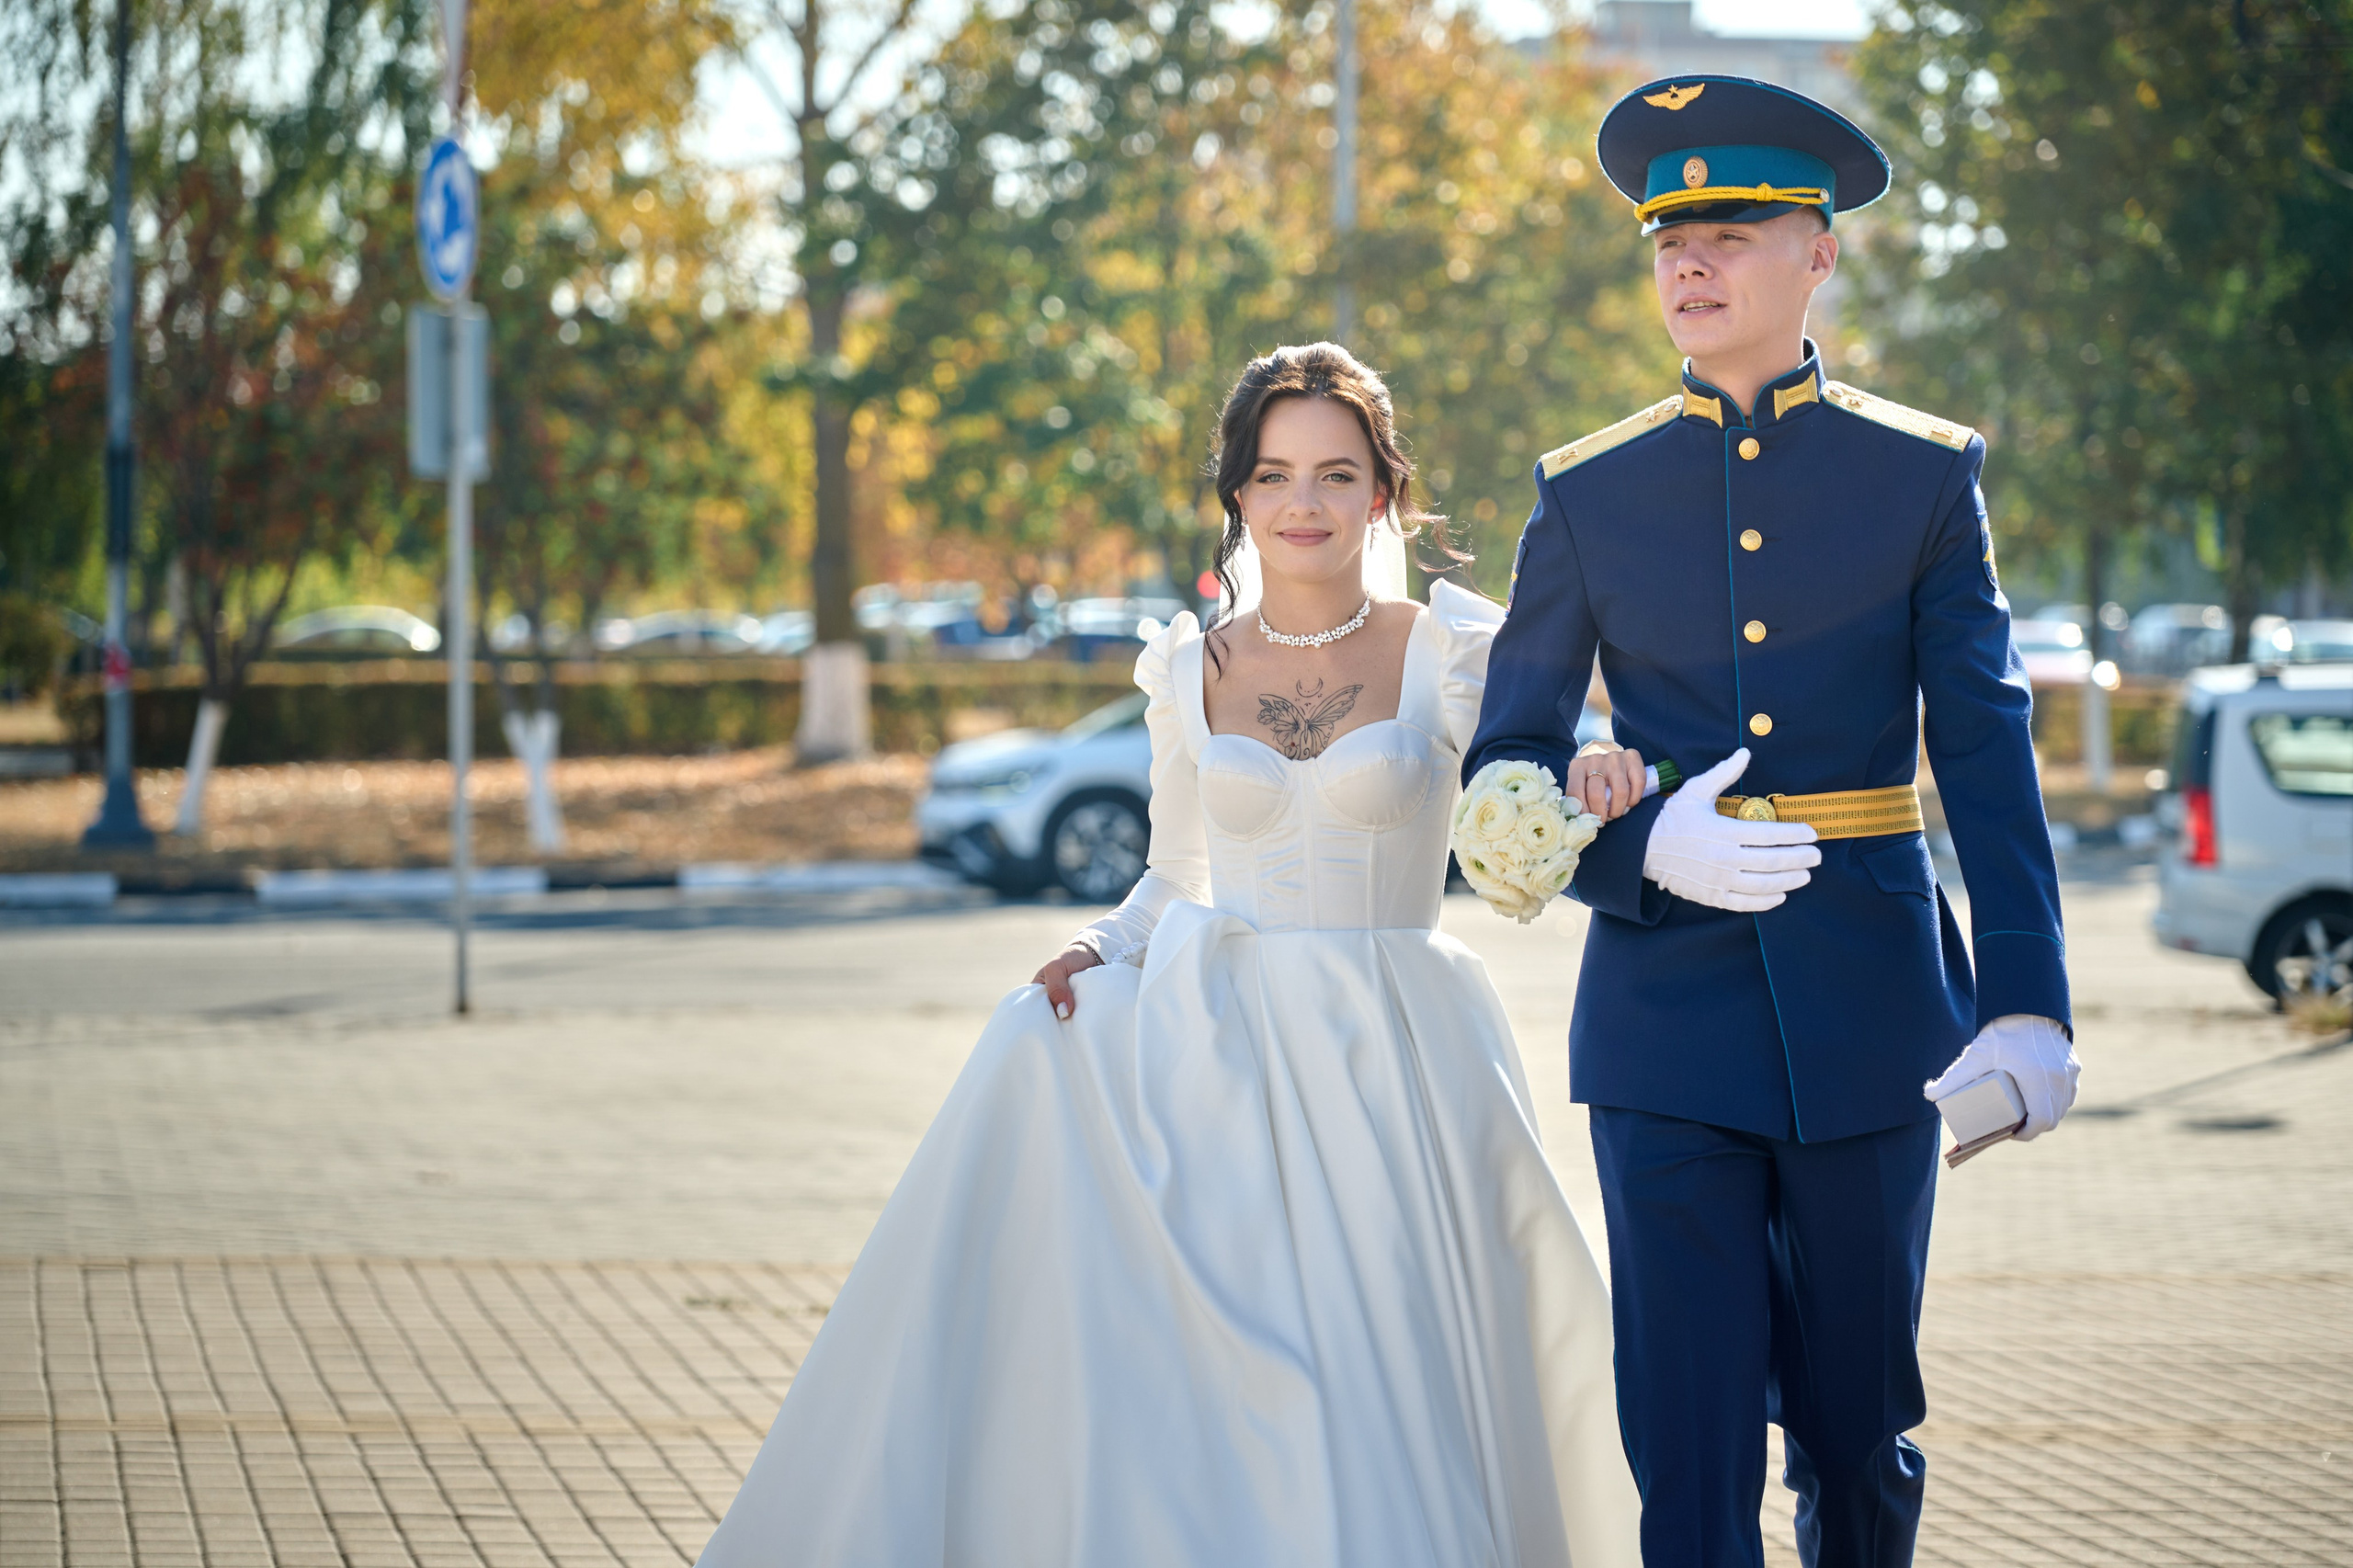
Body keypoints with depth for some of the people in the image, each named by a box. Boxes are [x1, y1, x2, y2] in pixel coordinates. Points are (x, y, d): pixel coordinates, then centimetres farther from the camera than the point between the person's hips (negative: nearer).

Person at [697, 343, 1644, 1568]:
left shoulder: (1449, 657, 0)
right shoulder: (1189, 674, 8)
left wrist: (1587, 778, -21)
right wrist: (1102, 952, -3)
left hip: (1382, 1055, -2)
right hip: (1210, 1042, 3)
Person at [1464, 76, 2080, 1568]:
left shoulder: (1923, 475, 3)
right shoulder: (1588, 493, 6)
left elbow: (1988, 750, -4)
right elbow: (1506, 769, 7)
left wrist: (2028, 1001, -15)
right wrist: (1643, 850, -14)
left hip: (1870, 1008, 0)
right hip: (1668, 1011, 0)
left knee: (1857, 1421, 8)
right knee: (1691, 1438, -3)